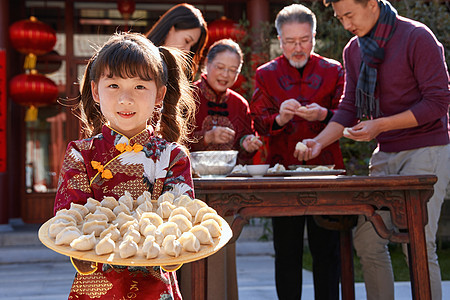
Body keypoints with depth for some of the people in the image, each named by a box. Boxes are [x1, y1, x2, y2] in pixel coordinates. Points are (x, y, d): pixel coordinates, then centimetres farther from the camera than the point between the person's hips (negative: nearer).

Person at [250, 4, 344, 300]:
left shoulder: (333, 71, 8)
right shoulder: (266, 74, 8)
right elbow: (259, 123, 1)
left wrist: (323, 115, -19)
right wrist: (280, 118, -21)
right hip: (283, 171, 0)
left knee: (327, 248, 2)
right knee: (287, 250, 4)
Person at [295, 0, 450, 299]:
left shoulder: (417, 37, -13)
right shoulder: (354, 50, 8)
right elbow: (349, 107, 9)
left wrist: (380, 125, -21)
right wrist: (320, 142, -7)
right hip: (386, 153, 7)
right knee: (367, 239, 3)